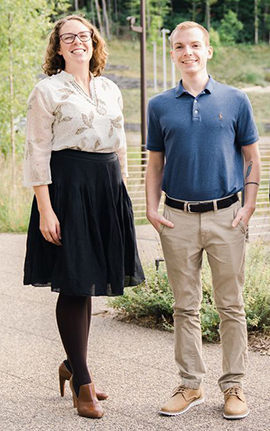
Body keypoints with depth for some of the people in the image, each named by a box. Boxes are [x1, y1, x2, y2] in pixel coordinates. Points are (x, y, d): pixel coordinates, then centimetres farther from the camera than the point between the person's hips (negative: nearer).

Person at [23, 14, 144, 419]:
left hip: (108, 188, 6)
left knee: (87, 282, 11)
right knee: (74, 285, -2)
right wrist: (45, 210, -14)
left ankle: (73, 365, 29)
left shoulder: (110, 90, 15)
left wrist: (121, 192, 13)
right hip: (68, 186, -5)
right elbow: (37, 152, -7)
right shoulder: (48, 90, -2)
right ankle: (82, 383, 7)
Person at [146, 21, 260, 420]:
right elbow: (155, 162, 13)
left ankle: (233, 386, 14)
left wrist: (248, 207, -3)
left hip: (225, 216, -1)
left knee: (231, 307, 3)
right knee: (185, 307, 7)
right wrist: (152, 209, 1)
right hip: (178, 219, 2)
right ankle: (190, 385, 17)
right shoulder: (160, 106, 8)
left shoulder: (235, 101, 4)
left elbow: (252, 157, 7)